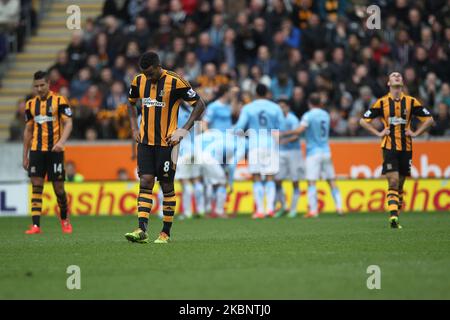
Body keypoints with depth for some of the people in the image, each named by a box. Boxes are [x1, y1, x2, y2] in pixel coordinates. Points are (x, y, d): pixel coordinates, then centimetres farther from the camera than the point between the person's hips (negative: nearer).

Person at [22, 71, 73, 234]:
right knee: (36, 185, -7)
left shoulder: (59, 101, -3)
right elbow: (28, 130, 16)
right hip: (36, 151, 3)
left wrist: (61, 141, -26)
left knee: (58, 187, 1)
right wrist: (25, 156, 14)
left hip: (55, 150, -3)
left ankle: (64, 219, 25)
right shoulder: (30, 104, 10)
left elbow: (68, 123, -8)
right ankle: (35, 225, -10)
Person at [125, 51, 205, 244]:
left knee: (167, 187, 2)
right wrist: (135, 128, 11)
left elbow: (199, 105, -6)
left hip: (166, 143, -4)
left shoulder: (175, 82, -13)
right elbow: (131, 103, 23)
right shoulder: (139, 81, 3)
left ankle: (166, 233, 12)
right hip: (145, 141, 4)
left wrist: (184, 130, -11)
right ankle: (142, 231, -13)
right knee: (145, 183, -6)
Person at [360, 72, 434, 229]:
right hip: (389, 147, -2)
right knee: (393, 182, -14)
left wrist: (415, 133, 2)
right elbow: (363, 120, 8)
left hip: (406, 148, 2)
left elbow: (429, 119, 11)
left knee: (400, 185, 8)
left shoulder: (411, 101, 4)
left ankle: (396, 217, 18)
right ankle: (393, 217, -20)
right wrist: (379, 133, -1)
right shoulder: (382, 102, 1)